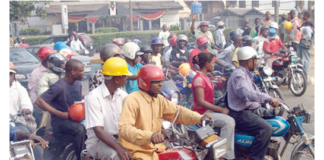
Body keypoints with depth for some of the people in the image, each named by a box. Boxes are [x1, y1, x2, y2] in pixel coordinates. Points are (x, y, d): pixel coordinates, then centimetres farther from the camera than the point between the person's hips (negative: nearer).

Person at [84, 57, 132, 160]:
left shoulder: (123, 95, 5)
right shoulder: (93, 97, -15)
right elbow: (98, 131, -22)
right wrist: (119, 148, -36)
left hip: (120, 138, 6)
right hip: (98, 141, -6)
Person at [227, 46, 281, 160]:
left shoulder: (246, 74, 20)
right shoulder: (238, 75, -15)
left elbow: (255, 93, 23)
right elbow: (246, 94, -32)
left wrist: (272, 100, 10)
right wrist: (269, 98, -30)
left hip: (249, 111, 11)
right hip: (240, 114, -11)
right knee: (266, 128, -27)